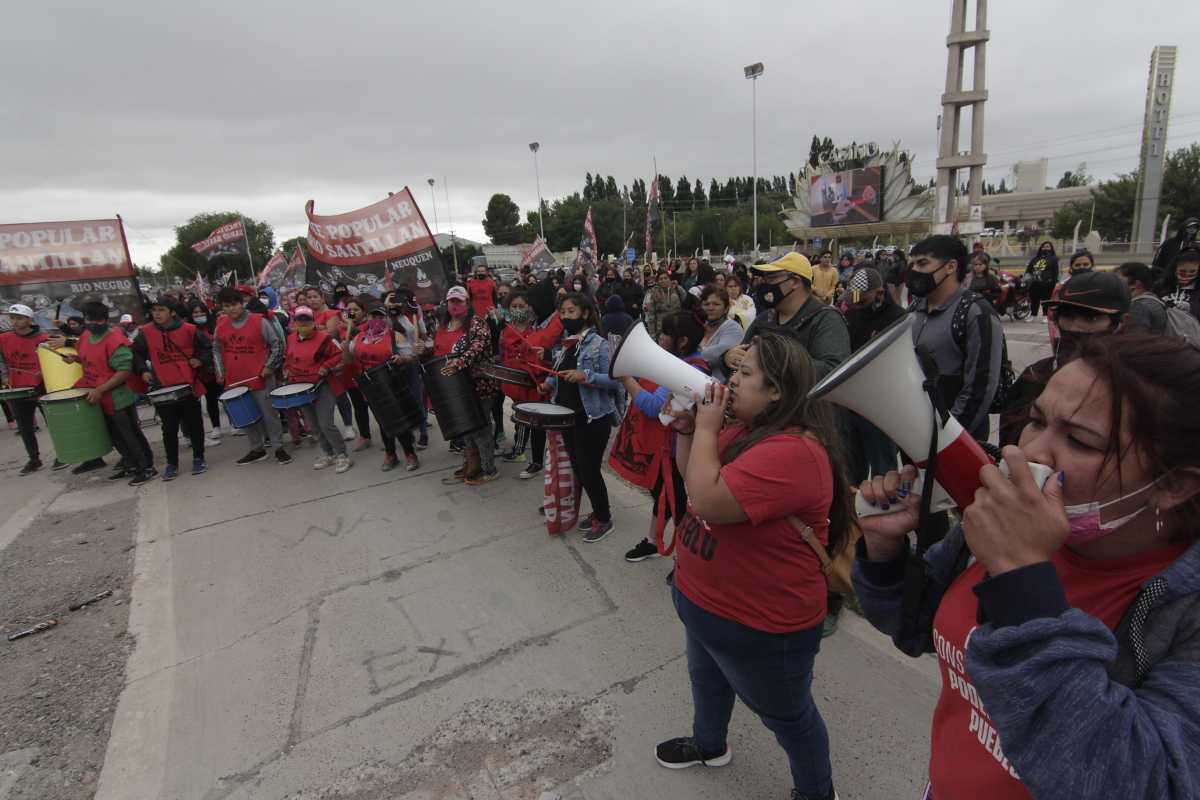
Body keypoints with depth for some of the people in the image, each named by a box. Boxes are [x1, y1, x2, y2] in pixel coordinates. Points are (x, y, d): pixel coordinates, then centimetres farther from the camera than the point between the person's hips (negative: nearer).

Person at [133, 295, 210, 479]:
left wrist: (200, 360, -7)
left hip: (189, 385, -1)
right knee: (169, 428, 6)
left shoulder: (188, 329, -5)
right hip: (163, 389, 1)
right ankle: (172, 464, 18)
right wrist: (143, 370, -1)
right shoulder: (146, 332, -2)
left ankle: (198, 459, 22)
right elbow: (137, 353, 12)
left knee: (195, 424, 8)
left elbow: (207, 346, 8)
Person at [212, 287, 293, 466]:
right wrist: (220, 371, 9)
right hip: (234, 381, 5)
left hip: (260, 378, -5)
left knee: (268, 413, 1)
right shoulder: (220, 326, 6)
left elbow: (277, 345, -5)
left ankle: (279, 448, 10)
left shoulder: (259, 322, -9)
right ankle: (257, 449, 24)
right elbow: (216, 350, 18)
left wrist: (269, 367, -8)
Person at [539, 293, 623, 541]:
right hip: (569, 416, 8)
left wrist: (585, 376, -29)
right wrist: (550, 384, 1)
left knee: (589, 470, 0)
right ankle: (597, 511, 34)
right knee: (578, 468, 15)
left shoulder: (599, 344, -14)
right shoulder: (566, 343, 10)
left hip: (593, 418, -8)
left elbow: (615, 380, -19)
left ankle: (604, 519, 21)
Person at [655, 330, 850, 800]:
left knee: (785, 714, 18)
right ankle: (709, 745, 60)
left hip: (757, 626, -9)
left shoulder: (792, 452, -32)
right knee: (707, 677, 33)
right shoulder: (746, 429, -2)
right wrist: (686, 431, -8)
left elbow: (708, 500, -38)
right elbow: (692, 478, 8)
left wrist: (706, 427, -28)